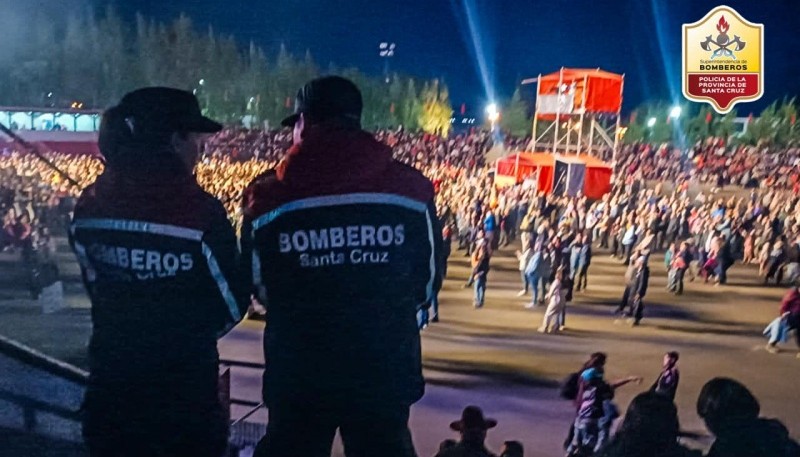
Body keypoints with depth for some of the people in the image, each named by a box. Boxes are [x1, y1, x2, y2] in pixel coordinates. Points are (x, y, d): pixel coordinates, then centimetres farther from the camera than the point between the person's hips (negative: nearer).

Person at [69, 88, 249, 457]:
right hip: (184, 384, -4)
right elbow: (232, 302, -11)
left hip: (111, 378, 5)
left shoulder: (90, 206, -5)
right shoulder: (199, 210, -20)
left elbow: (96, 286, 8)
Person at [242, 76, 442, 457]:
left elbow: (258, 288, 5)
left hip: (297, 375, 0)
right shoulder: (411, 188, -7)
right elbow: (427, 283, 4)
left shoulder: (269, 196, -9)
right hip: (386, 373, 1)